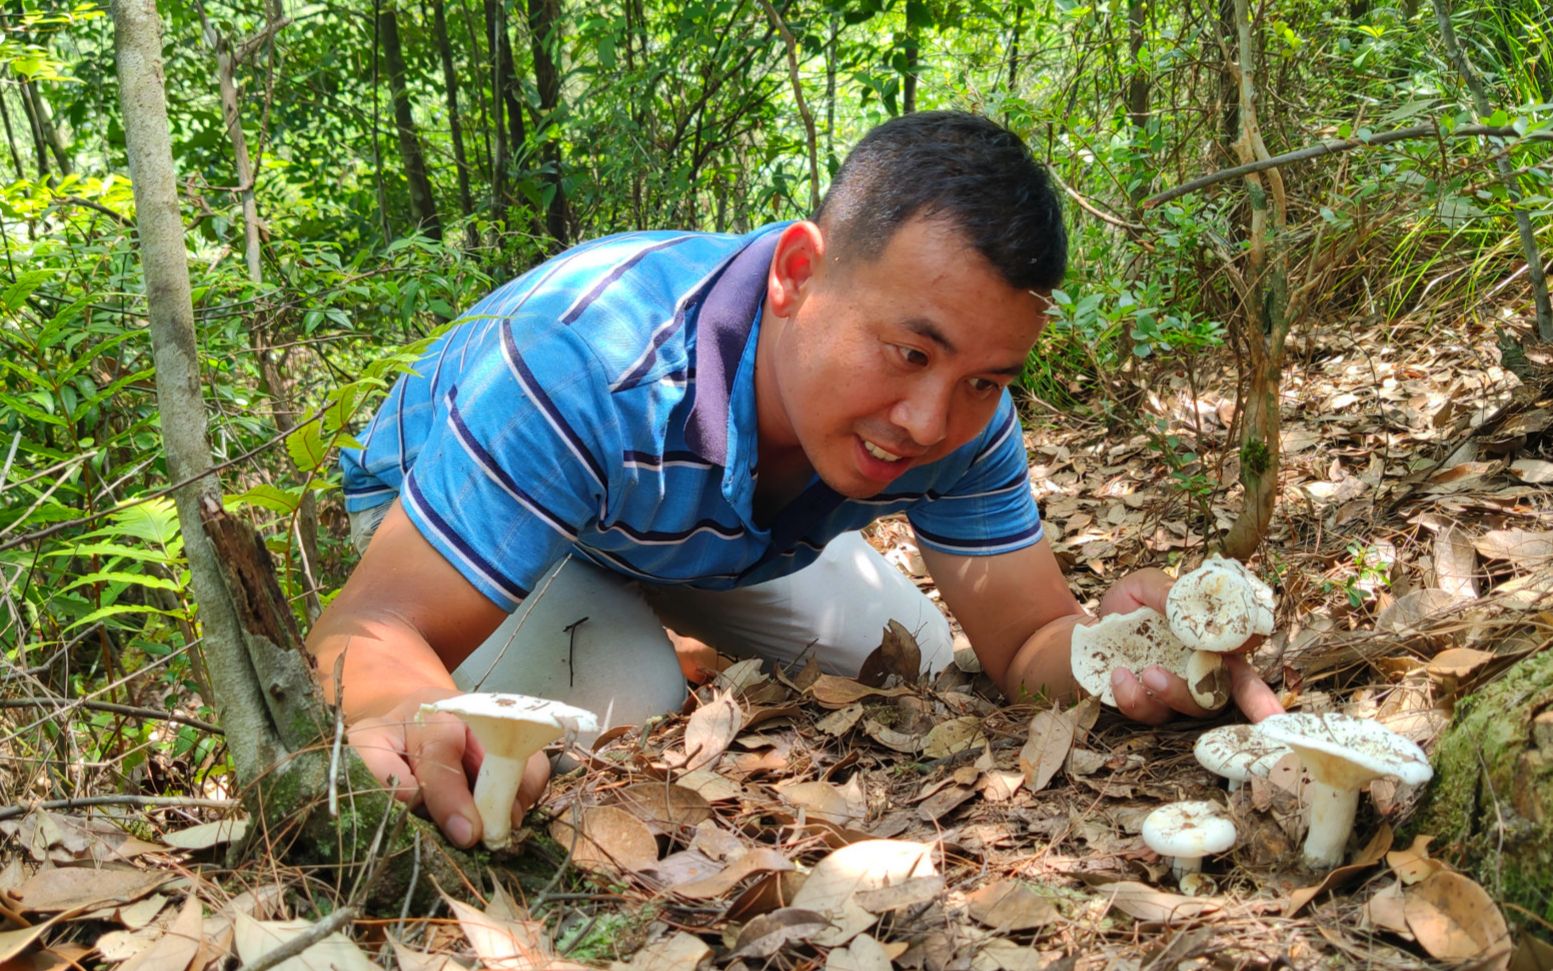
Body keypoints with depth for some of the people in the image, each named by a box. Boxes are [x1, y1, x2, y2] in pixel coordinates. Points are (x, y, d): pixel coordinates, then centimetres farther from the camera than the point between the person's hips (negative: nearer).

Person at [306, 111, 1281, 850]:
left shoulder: (960, 408, -28)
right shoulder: (584, 364, -46)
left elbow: (1029, 639, -23)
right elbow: (374, 631, -46)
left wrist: (1123, 661, -49)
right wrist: (412, 721, -72)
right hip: (467, 510, -5)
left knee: (910, 657, 3)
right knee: (618, 708, -32)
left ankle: (675, 643, 27)